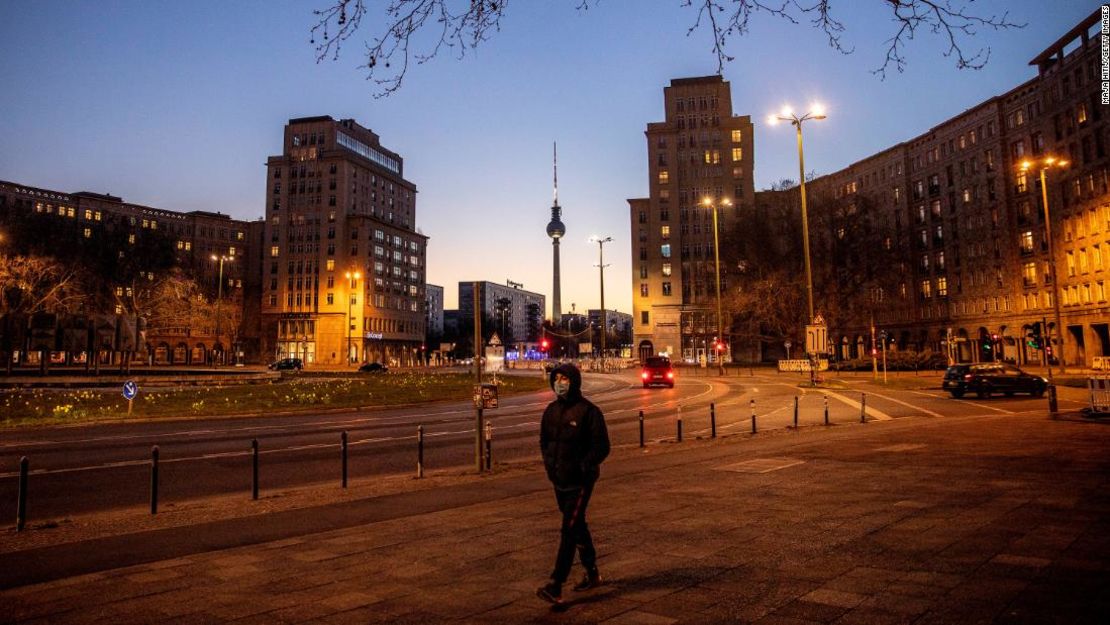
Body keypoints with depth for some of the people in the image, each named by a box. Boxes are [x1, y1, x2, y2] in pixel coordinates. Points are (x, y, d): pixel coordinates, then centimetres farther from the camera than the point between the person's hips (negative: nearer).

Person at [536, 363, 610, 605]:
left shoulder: (588, 411, -13)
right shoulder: (552, 410, 7)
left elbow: (602, 446, -12)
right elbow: (544, 441, 18)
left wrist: (583, 467, -18)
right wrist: (549, 463, 3)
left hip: (580, 482, -7)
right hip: (559, 480, 7)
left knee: (569, 531, -9)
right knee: (578, 527, 18)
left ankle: (556, 586, -8)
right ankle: (592, 574, 34)